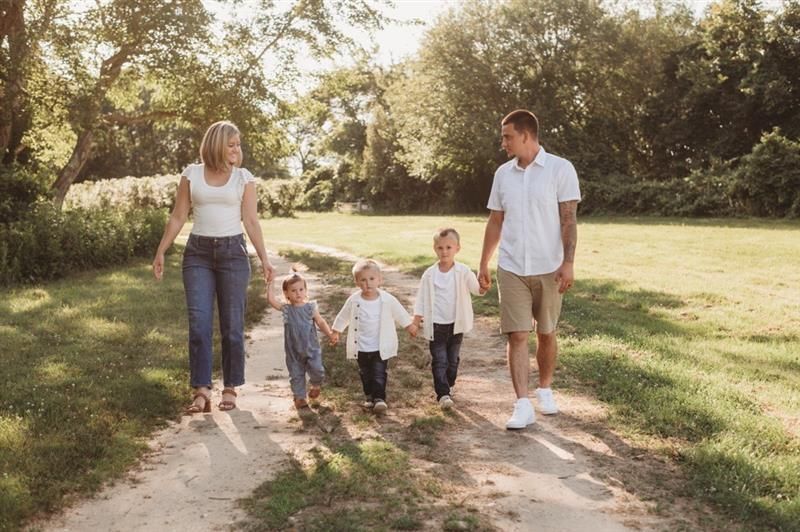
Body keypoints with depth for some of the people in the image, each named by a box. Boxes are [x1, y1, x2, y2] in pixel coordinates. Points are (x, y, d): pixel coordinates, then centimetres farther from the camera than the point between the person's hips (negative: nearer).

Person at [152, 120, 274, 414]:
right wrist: (160, 252, 4)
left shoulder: (244, 178, 4)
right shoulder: (191, 174, 5)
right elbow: (178, 217, 7)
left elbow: (251, 221, 2)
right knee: (199, 323, -5)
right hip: (198, 252, 1)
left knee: (232, 325, 2)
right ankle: (201, 391, -1)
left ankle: (230, 388, 14)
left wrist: (264, 258, -5)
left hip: (233, 252, 0)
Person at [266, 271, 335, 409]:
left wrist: (330, 333, -12)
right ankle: (299, 397, 24)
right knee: (296, 375, 7)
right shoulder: (286, 309, -4)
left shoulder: (310, 308, -3)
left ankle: (315, 385, 22)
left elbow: (320, 322, 2)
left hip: (311, 348, -1)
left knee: (317, 370, -10)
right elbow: (271, 300, -16)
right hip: (293, 350, 1)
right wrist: (270, 284, -20)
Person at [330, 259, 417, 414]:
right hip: (361, 348, 2)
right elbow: (343, 316, 6)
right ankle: (369, 396, 30)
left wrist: (409, 325, 15)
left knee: (379, 373, -4)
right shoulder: (354, 300, -10)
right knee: (365, 374, 15)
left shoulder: (388, 300, -13)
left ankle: (379, 398, 3)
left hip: (381, 348, -2)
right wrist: (336, 331, 15)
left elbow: (400, 313, 4)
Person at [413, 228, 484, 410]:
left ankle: (447, 387, 32)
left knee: (453, 360, 14)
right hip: (436, 325, -1)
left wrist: (484, 287, -30)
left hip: (456, 324, 1)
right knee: (439, 361, -3)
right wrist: (415, 322, -3)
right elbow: (421, 299, 1)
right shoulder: (429, 275, -4)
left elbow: (477, 289, -8)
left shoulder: (463, 272, -5)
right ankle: (443, 394, -1)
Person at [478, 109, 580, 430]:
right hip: (511, 268, 3)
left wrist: (568, 263, -15)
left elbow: (569, 220, -8)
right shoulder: (503, 174, 8)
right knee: (517, 336, -4)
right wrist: (483, 264, 12)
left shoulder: (560, 169, -5)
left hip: (549, 268, -2)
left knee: (546, 334, 10)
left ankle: (545, 389, 31)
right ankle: (523, 405, -3)